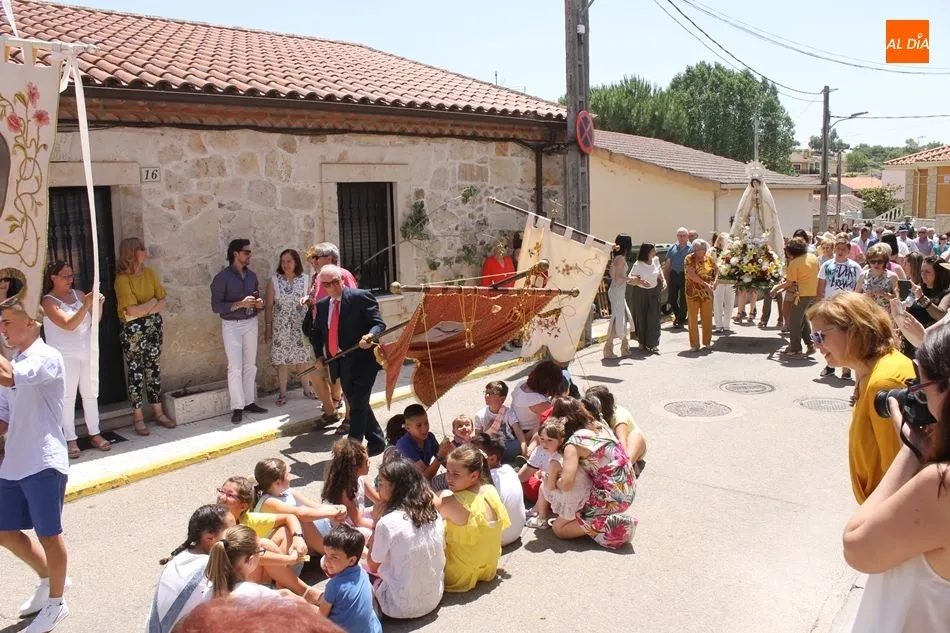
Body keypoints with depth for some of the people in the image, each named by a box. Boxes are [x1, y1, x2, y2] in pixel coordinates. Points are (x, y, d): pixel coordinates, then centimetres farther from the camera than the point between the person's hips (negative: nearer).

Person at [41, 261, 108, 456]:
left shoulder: (78, 294, 6)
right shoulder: (48, 301, -9)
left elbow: (94, 321, 8)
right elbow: (68, 324, -20)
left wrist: (98, 305, -11)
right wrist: (86, 305, -29)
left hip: (87, 352, 5)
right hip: (65, 356, -5)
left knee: (91, 393, 10)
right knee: (68, 397, 1)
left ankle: (94, 433, 20)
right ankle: (70, 439, 8)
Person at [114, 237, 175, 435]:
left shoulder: (149, 273, 4)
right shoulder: (122, 279, -14)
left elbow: (164, 302, 0)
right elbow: (132, 310, -21)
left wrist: (144, 309, -14)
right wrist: (152, 303, -7)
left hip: (153, 325, 5)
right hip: (133, 330, -5)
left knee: (153, 367, 11)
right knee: (136, 370, 1)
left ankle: (158, 411, 19)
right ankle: (138, 417, 9)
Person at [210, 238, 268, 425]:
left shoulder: (252, 275, 8)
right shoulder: (222, 277, -9)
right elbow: (216, 306, -13)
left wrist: (259, 304, -5)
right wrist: (239, 304, -22)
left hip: (251, 323, 5)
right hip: (232, 325, -5)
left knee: (250, 365, 8)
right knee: (235, 367, -6)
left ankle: (250, 401, 16)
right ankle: (237, 407, -1)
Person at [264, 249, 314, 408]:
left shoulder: (305, 280, 1)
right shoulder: (273, 281, -1)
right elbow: (268, 306, 2)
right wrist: (267, 327, 0)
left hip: (301, 325, 1)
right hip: (281, 326, -1)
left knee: (304, 359, 6)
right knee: (282, 360, 1)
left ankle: (307, 389, 21)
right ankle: (282, 393, 11)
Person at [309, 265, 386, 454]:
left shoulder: (361, 297, -7)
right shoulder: (322, 305, 12)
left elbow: (378, 324, -12)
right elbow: (316, 332, 25)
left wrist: (370, 336, -32)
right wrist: (320, 354, 13)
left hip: (361, 360, -7)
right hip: (340, 364, 7)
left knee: (358, 405, -8)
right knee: (356, 405, 15)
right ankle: (376, 442, 29)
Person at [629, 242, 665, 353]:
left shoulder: (656, 260, -6)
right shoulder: (638, 265, -21)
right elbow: (630, 281, -22)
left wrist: (663, 279, 3)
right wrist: (639, 281, -41)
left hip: (654, 292, 3)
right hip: (641, 293, -3)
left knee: (654, 317, -3)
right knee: (641, 318, 6)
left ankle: (653, 344, 0)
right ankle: (642, 342, 24)